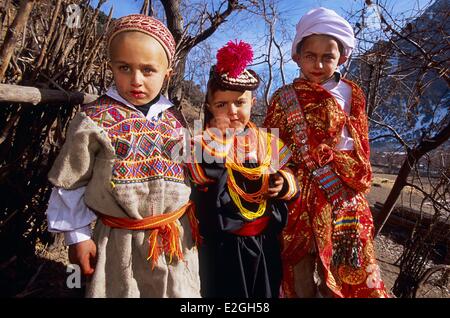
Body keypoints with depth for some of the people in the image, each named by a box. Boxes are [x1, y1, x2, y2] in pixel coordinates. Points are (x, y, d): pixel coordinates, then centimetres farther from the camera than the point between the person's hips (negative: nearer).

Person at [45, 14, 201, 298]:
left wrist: (190, 221, 12)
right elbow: (70, 185, -4)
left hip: (176, 237, 4)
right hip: (122, 242, -3)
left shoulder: (175, 120, 0)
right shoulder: (94, 120, -12)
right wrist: (78, 236, -1)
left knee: (178, 292, 18)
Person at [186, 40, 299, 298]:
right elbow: (204, 174, -23)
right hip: (223, 244, -3)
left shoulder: (269, 141, 4)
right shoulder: (207, 140, -7)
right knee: (224, 292, 14)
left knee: (266, 291, 21)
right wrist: (221, 135, -24)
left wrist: (285, 184, -6)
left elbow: (289, 175, 14)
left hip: (265, 240, 4)